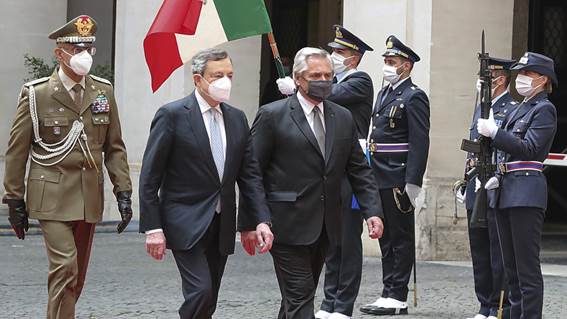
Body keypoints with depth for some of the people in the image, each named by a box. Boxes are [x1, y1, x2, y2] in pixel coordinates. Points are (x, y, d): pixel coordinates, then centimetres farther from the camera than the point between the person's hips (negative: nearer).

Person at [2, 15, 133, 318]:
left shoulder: (103, 91, 8)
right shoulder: (36, 94, -4)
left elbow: (114, 147, 11)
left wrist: (123, 192, 3)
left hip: (89, 198, 5)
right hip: (52, 196, -5)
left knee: (77, 276, 9)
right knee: (65, 267, -16)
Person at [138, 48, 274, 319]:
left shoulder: (237, 119, 10)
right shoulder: (172, 115, -8)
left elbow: (250, 174, 11)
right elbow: (149, 177, -8)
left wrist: (260, 220, -1)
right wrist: (152, 228, -13)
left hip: (222, 226, 6)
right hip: (186, 223, -6)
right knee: (201, 292, -18)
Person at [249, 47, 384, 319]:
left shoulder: (343, 118, 11)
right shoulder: (272, 116, -5)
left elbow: (359, 169, 13)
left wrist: (372, 211, 1)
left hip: (325, 225, 6)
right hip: (288, 224, -6)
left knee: (300, 294, 13)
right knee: (300, 297, -9)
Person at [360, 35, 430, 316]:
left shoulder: (414, 97, -10)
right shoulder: (383, 94, 18)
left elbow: (420, 143, -16)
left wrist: (413, 181, -21)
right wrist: (370, 174, 18)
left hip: (398, 180, -9)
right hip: (379, 178, 9)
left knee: (401, 238, -3)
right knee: (386, 238, 12)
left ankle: (397, 298, 0)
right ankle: (388, 295, 17)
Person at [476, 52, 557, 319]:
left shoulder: (544, 110, -6)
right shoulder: (520, 109, 20)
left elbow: (528, 148, -16)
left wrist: (494, 132, -19)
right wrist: (497, 178, 11)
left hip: (526, 193, -9)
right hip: (505, 192, 9)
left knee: (527, 265, -9)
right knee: (511, 265, 11)